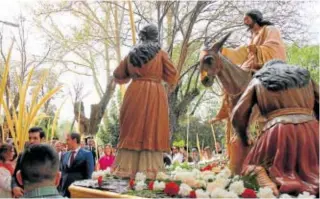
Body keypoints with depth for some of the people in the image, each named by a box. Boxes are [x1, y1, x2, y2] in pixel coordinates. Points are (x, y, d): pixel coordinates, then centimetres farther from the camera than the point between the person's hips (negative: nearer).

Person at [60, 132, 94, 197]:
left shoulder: (87, 154, -5)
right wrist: (60, 189, 8)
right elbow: (63, 173, 15)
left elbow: (89, 174, -6)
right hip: (65, 191, 5)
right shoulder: (65, 155, 11)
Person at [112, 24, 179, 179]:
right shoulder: (160, 54, 2)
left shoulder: (131, 54, 12)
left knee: (132, 131, 7)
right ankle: (150, 170, -5)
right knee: (152, 131, -1)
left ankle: (126, 169, 6)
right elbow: (172, 76, 2)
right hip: (155, 95, -3)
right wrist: (171, 86, 22)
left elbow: (118, 76, 16)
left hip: (134, 95, 3)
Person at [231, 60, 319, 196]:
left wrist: (244, 138, 30)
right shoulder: (305, 76, 27)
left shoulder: (258, 80, 21)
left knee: (257, 165, 13)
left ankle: (271, 187, -22)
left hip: (279, 131, -2)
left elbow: (238, 115, 14)